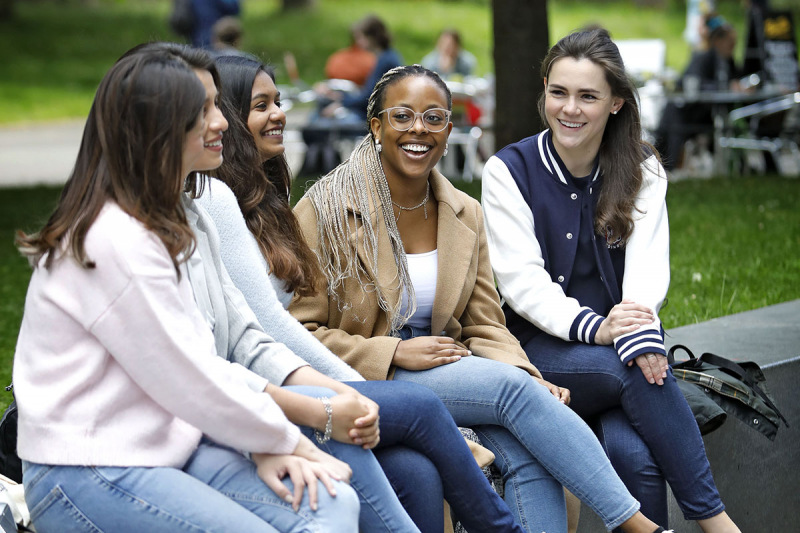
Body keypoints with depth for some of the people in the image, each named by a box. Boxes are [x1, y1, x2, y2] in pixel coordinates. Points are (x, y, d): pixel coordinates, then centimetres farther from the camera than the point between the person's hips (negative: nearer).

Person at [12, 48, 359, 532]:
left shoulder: (151, 227, 16)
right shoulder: (116, 242, -18)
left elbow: (196, 357, 11)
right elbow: (191, 382, -16)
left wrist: (264, 439, -3)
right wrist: (286, 439, -5)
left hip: (168, 446, 9)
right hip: (88, 478, -9)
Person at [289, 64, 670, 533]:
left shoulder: (466, 215, 9)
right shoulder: (326, 211, -7)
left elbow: (485, 327, 7)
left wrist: (527, 377, -14)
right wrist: (396, 353, -19)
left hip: (443, 367, 5)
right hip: (366, 381, -5)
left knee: (528, 451, -27)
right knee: (510, 387, -26)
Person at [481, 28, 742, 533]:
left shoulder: (642, 169, 7)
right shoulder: (509, 170, -1)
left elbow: (647, 263, -7)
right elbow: (521, 280, -10)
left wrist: (639, 329, -30)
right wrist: (594, 327, -28)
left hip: (623, 339, 2)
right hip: (544, 347, -2)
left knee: (636, 453, -31)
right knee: (638, 375, -32)